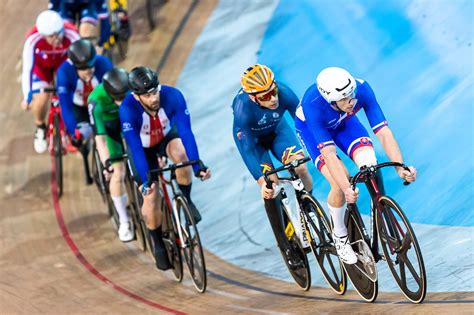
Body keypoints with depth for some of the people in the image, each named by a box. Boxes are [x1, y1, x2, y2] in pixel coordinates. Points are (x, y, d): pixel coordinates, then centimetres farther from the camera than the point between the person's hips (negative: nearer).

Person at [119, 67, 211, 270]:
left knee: (180, 154, -34)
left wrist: (198, 166, -45)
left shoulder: (172, 96, -33)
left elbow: (186, 132, -37)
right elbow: (135, 147, -39)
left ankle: (186, 199, -8)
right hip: (143, 147, -1)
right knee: (151, 198, -10)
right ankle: (158, 244, 14)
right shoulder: (128, 109, -36)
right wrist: (145, 181, -48)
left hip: (167, 137, 1)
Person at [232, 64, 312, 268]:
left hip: (277, 129, 2)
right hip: (251, 136, -2)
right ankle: (284, 244, -5)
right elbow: (247, 150, -36)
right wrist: (262, 181, -43)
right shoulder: (242, 109, -39)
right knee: (270, 186, -18)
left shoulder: (284, 94, -34)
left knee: (300, 167, -21)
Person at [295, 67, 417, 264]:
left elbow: (383, 132, -35)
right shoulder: (313, 105, -42)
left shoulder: (362, 90, -35)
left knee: (371, 167, -23)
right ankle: (340, 237, 2)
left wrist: (400, 168, -47)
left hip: (344, 122, 3)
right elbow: (329, 155, -43)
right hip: (310, 127, -3)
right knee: (340, 183, -22)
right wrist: (347, 189, -54)